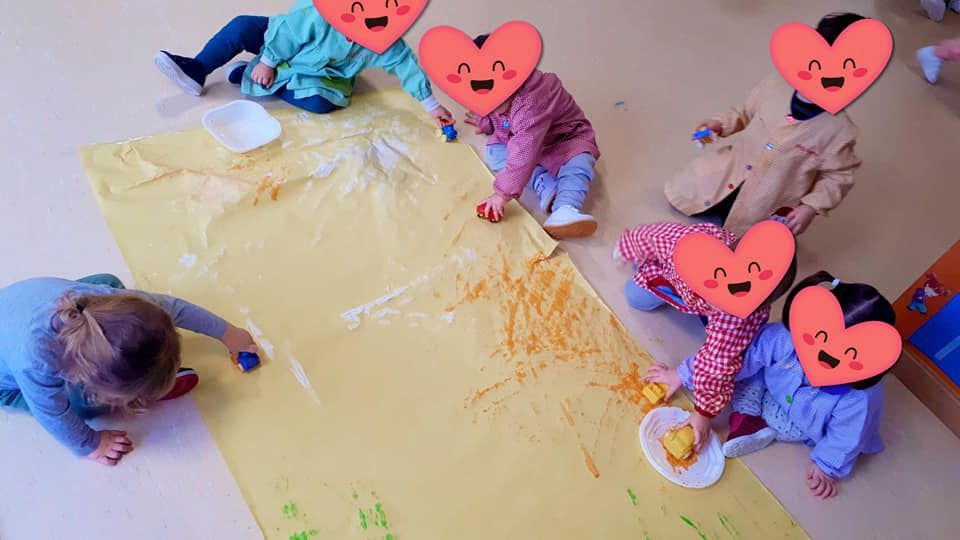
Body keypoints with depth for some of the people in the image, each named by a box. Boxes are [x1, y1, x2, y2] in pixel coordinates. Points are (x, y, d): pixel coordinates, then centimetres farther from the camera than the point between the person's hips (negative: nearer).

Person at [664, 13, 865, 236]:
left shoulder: (840, 131, -24)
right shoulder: (775, 86, -15)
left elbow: (838, 176, -11)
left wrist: (812, 207, -22)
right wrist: (722, 124, -9)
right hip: (731, 172, 4)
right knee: (680, 194, 10)